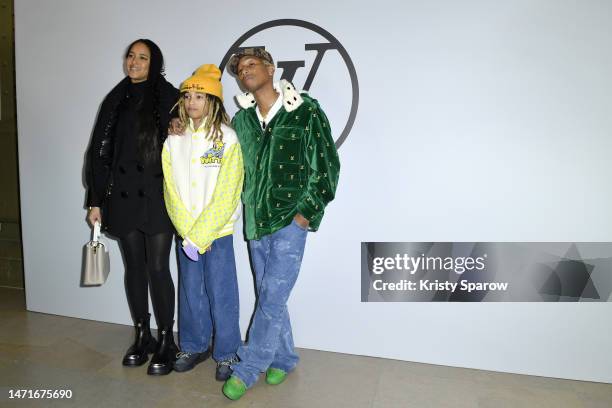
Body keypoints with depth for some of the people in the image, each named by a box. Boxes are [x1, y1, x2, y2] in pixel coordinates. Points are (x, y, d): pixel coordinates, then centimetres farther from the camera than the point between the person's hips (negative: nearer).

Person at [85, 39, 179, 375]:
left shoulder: (168, 98, 0)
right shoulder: (115, 101, 11)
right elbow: (99, 152, 10)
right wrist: (95, 200, 6)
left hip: (157, 197, -4)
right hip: (123, 197, 4)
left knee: (158, 269, -1)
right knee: (134, 268, 11)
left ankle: (165, 341, 14)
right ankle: (142, 337, 26)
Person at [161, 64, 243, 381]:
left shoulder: (227, 138, -8)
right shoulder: (173, 140, 4)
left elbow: (226, 195, -13)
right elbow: (171, 190, 1)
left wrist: (201, 235, -14)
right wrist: (188, 234, -8)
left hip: (217, 231, -4)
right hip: (185, 233, 4)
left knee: (221, 295, 4)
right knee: (190, 292, 14)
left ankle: (226, 354, 23)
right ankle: (194, 347, 34)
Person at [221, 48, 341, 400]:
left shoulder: (306, 111, -5)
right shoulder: (241, 120, 9)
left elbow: (328, 165, -5)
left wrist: (307, 212, -8)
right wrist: (249, 206, 8)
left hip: (291, 221, -5)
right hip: (256, 222, 5)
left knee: (272, 299, -3)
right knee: (270, 297, 13)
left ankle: (247, 370, 14)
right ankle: (284, 359, 31)